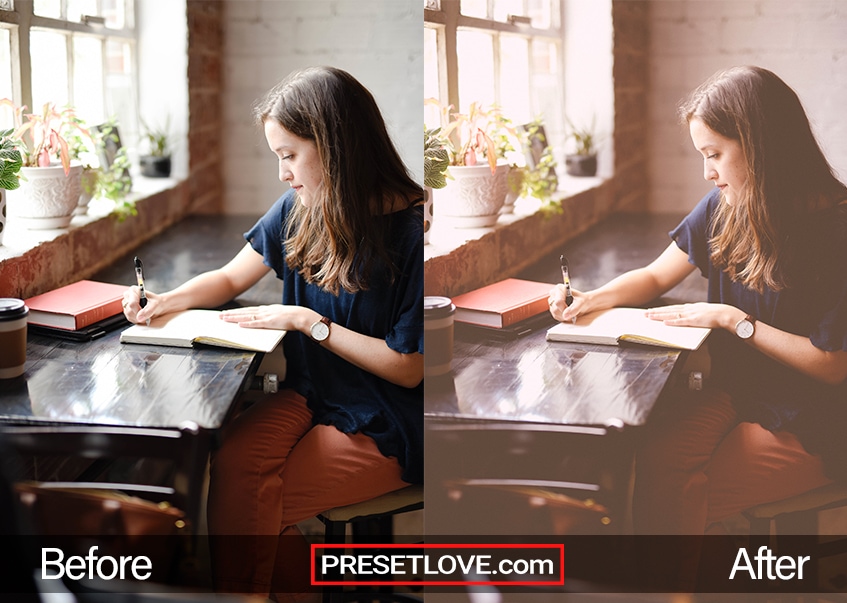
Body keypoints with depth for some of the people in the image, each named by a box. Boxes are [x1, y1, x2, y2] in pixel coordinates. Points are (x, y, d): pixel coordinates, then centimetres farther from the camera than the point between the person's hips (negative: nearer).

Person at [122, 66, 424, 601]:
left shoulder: (412, 232, -19)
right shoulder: (299, 209, 1)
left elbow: (408, 368, -15)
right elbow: (231, 279, 16)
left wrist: (308, 322, -16)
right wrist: (166, 301, -4)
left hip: (384, 426, -6)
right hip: (310, 392, 6)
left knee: (254, 505, -21)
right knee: (233, 466, -24)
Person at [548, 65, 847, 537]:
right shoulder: (723, 209, 2)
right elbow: (656, 276, 15)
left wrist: (733, 319, -16)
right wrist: (591, 300, -4)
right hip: (735, 392, 5)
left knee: (687, 498, -25)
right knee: (655, 465, -24)